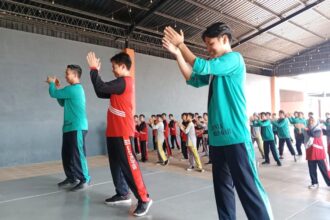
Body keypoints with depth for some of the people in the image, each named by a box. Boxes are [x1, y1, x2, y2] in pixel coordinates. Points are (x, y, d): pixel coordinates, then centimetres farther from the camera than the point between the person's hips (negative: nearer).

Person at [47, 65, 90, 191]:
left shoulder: (74, 89, -15)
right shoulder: (74, 89, 18)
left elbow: (53, 94, -8)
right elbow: (62, 103, 26)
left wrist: (51, 83, 12)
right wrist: (57, 87, 17)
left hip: (77, 128, -10)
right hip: (70, 127, 10)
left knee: (77, 154, -6)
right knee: (67, 154, 13)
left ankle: (85, 180, 2)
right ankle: (71, 178, 23)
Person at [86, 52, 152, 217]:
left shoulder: (124, 82, -13)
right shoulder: (121, 83, 17)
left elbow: (101, 88, -21)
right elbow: (101, 93, 18)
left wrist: (93, 69, -8)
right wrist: (96, 72, 11)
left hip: (123, 133, -10)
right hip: (114, 132, 10)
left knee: (129, 165, -8)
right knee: (116, 165, 14)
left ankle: (144, 199, 0)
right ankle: (123, 194, 25)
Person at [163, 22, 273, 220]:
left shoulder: (234, 58, -7)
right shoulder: (216, 68, 18)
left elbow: (201, 67, -16)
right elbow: (193, 79, 12)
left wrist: (181, 44, -5)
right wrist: (177, 52, 4)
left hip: (235, 137, -9)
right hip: (218, 137, 9)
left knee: (248, 187, -4)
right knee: (222, 186, 15)